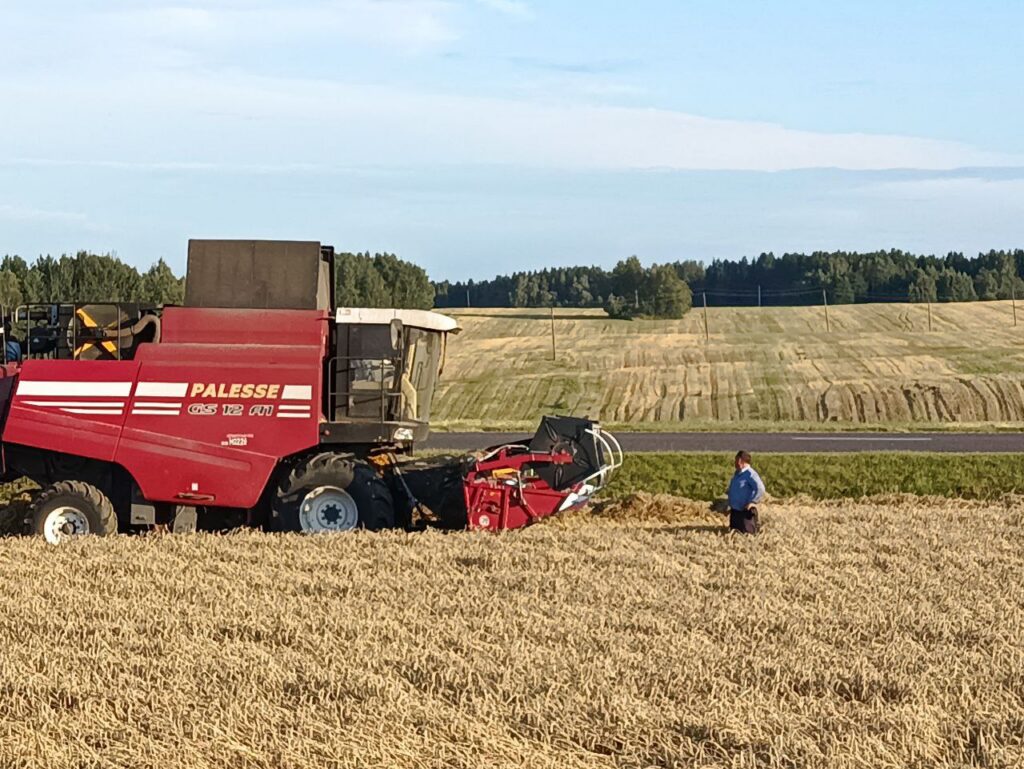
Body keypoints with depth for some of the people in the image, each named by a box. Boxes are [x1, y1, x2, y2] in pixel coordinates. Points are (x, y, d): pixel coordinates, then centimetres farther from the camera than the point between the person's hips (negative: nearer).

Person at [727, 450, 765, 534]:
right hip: (734, 511, 9)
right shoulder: (737, 473, 12)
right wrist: (730, 503, 18)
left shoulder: (750, 474, -16)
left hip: (745, 511, -9)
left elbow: (760, 489, -25)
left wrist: (752, 502, -22)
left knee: (747, 533, -7)